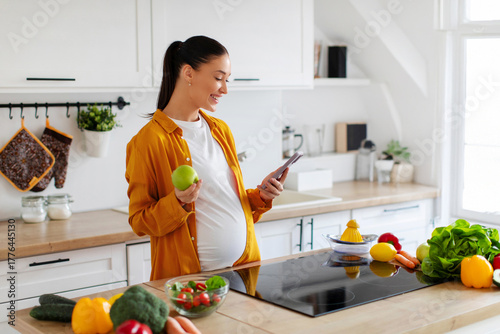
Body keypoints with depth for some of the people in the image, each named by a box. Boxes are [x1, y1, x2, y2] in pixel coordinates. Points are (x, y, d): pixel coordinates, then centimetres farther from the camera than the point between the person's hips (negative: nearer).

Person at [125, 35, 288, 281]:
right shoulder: (149, 140, -10)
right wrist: (178, 202, -24)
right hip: (189, 277, -6)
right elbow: (139, 222, -8)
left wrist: (261, 196, 4)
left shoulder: (220, 130, 13)